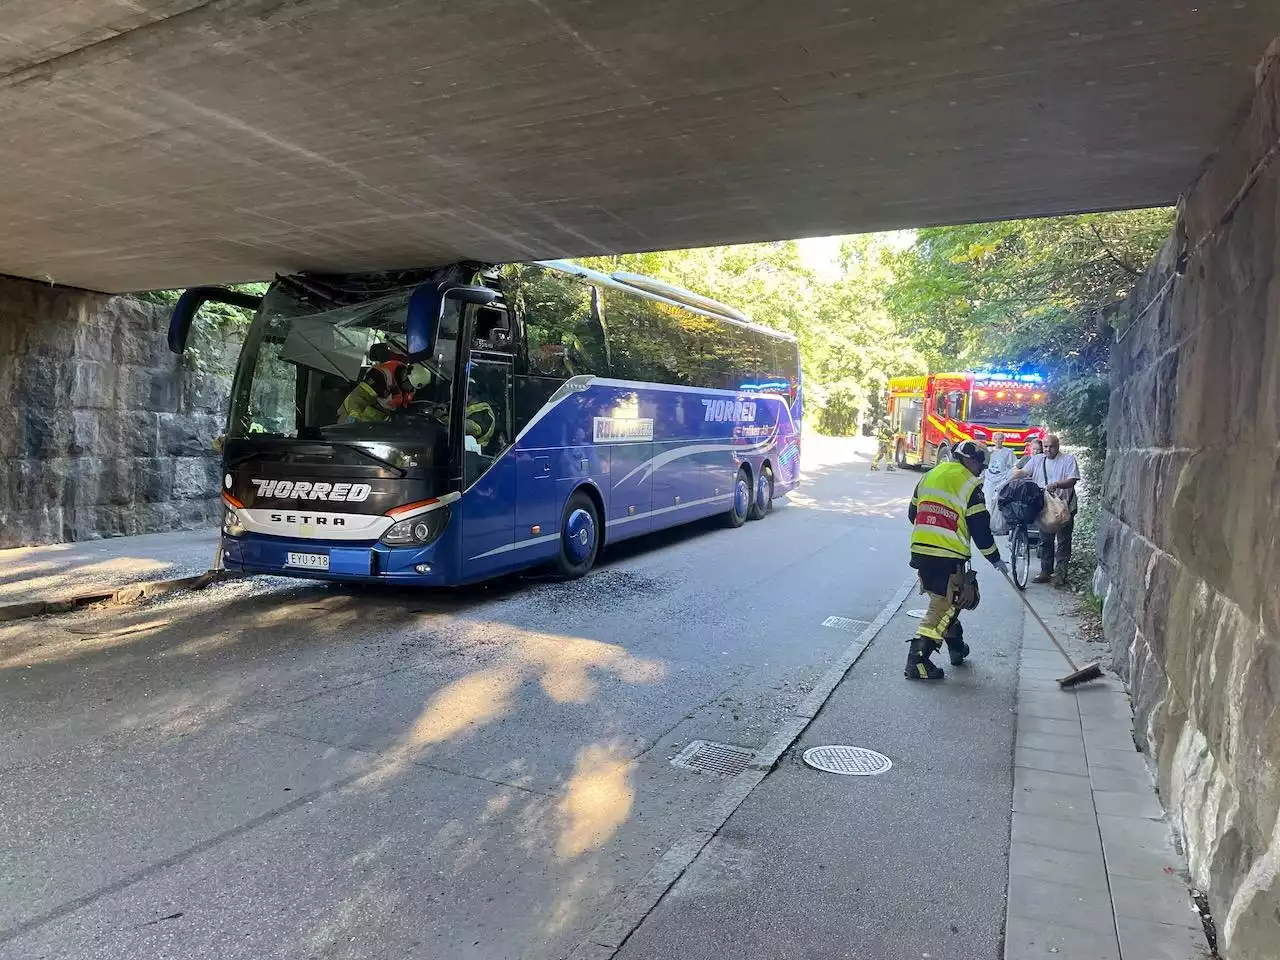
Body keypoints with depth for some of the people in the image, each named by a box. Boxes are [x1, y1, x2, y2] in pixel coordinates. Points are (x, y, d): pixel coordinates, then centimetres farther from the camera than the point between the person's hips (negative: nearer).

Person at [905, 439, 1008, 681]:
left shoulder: (929, 476, 15)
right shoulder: (970, 485, -5)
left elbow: (913, 513, 21)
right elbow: (980, 528, -5)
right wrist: (995, 559, 6)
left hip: (920, 551, 7)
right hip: (948, 556, -7)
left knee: (947, 601, 23)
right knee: (942, 607, -2)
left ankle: (956, 648, 37)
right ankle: (917, 662, -6)